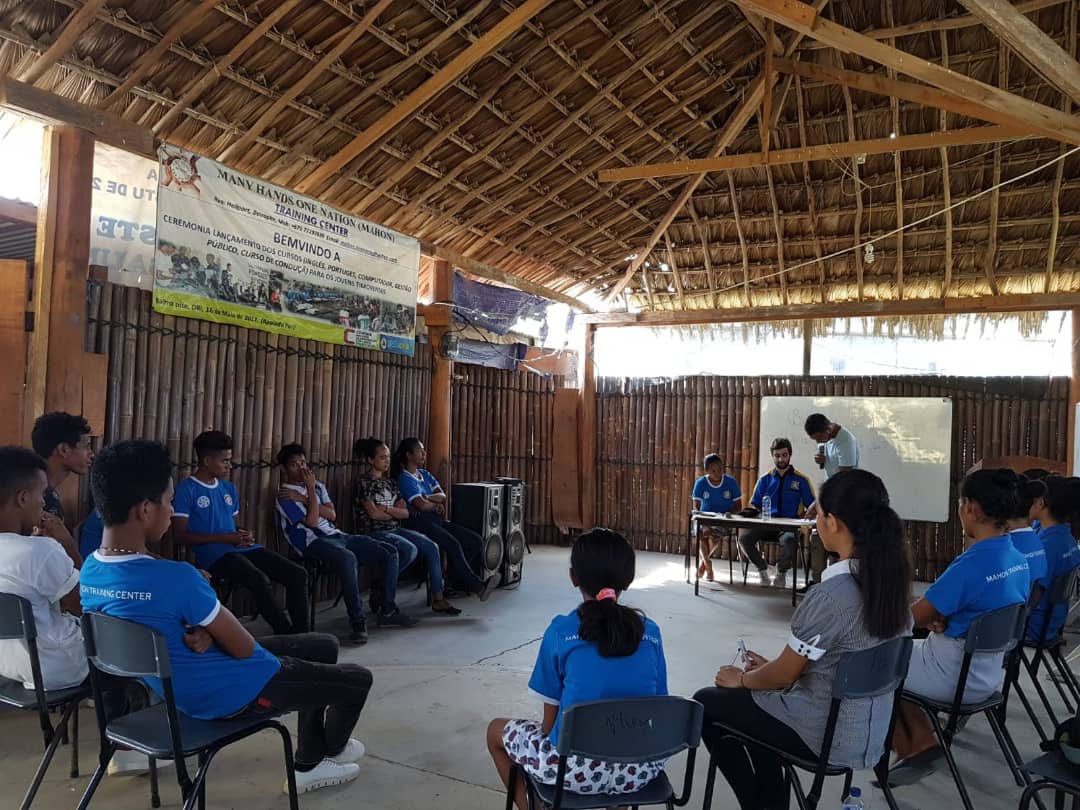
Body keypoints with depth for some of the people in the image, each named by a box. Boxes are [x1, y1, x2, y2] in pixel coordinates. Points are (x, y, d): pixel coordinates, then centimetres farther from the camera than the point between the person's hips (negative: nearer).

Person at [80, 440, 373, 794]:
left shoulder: (90, 571, -7)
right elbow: (244, 648, -22)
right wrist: (207, 632, -3)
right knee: (357, 679, 13)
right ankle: (332, 749, 45)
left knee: (324, 646, 24)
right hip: (235, 694, -9)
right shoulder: (175, 578, -35)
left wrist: (203, 632, -12)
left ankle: (308, 765, 34)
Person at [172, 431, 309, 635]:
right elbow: (180, 535, -9)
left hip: (242, 549, 7)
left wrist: (244, 536, 0)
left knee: (297, 573, -11)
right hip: (214, 554, -7)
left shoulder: (229, 488, 18)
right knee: (260, 581, -34)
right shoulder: (186, 489, -4)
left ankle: (301, 634, -8)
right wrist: (225, 538, -14)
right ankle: (287, 636, -21)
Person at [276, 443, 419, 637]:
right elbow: (312, 522, -11)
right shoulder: (285, 496, 1)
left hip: (338, 536, 7)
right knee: (348, 558, -42)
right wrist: (310, 490, -8)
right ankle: (357, 621, -34)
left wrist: (304, 499, -3)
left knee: (391, 552, -8)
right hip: (314, 542, -7)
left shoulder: (318, 486, 22)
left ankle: (387, 610, 0)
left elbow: (332, 515, 6)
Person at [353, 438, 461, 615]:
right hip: (375, 532, -7)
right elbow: (373, 514, -14)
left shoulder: (390, 482, 16)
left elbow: (405, 513, 7)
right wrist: (395, 512, 0)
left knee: (431, 547, -13)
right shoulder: (364, 482, -4)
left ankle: (438, 599, -12)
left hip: (395, 529, 7)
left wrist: (386, 509, -9)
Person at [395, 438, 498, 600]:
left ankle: (459, 581, -3)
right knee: (453, 545, -32)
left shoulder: (425, 475, 22)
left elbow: (443, 496, 9)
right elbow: (421, 505, -15)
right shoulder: (404, 479, -4)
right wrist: (437, 505, 4)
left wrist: (428, 498, -10)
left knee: (476, 541, -7)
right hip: (420, 523, -9)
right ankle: (477, 586, -27)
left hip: (437, 520, 9)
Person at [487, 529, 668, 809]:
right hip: (640, 769, 4)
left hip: (576, 768, -3)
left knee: (496, 730, 22)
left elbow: (551, 719, -2)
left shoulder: (560, 631, -9)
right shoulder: (651, 632, -1)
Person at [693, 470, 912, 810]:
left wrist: (742, 678, 5)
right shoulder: (889, 583, -4)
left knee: (706, 703, 11)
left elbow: (783, 676, -14)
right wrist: (768, 667, 13)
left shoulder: (830, 595, -29)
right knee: (754, 696, 28)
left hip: (827, 737, -8)